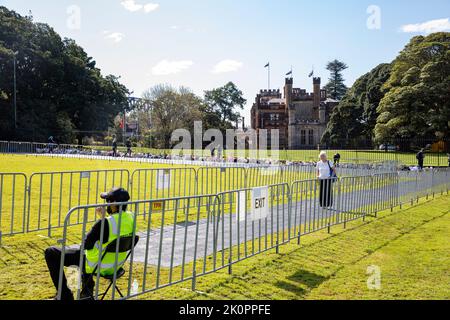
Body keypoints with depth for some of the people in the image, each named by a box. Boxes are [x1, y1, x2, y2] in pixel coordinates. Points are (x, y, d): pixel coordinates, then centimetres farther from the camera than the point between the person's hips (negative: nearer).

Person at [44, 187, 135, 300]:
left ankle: (65, 295, 12)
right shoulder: (131, 217, -8)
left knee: (50, 253, 3)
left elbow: (86, 245, -17)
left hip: (99, 266, -8)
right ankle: (87, 291, 43)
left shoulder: (105, 223, -30)